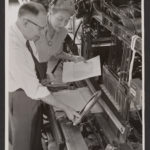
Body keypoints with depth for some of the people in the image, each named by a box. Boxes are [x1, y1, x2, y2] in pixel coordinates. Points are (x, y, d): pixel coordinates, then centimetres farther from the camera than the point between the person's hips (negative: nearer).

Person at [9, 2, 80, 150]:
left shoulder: (19, 36, -7)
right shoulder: (14, 47, -36)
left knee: (35, 135, 27)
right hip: (20, 98, -8)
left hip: (28, 90, 8)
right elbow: (34, 88, -32)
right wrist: (65, 108, -26)